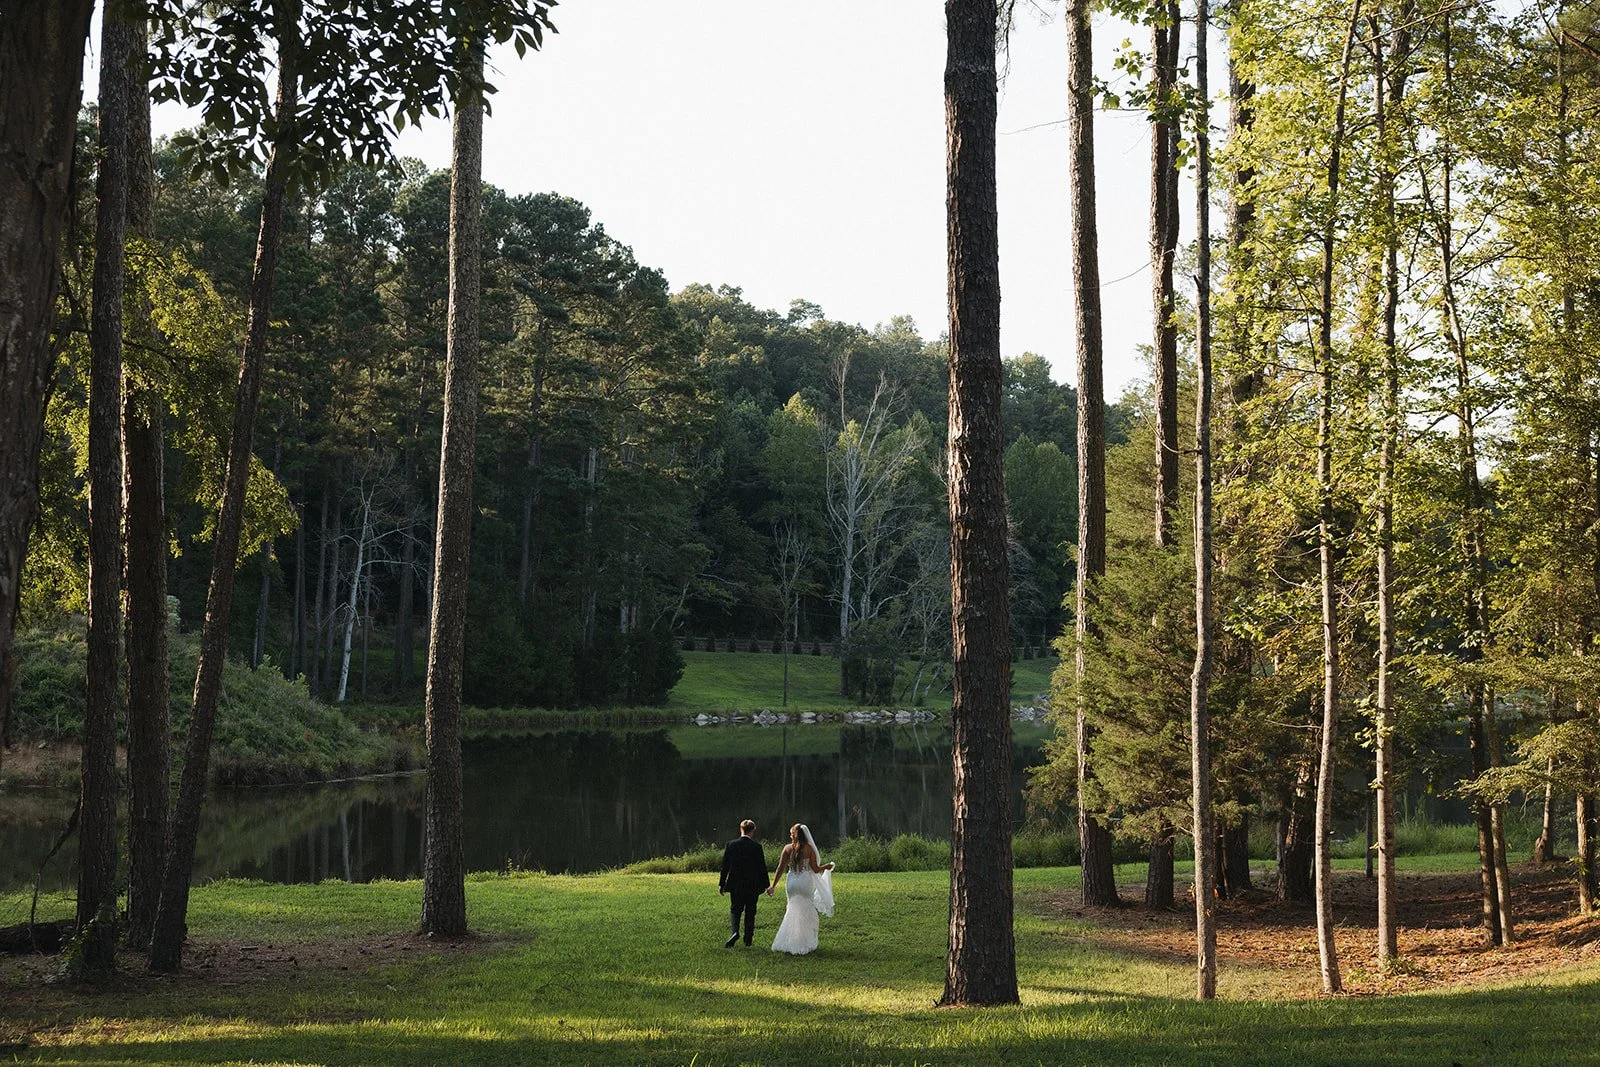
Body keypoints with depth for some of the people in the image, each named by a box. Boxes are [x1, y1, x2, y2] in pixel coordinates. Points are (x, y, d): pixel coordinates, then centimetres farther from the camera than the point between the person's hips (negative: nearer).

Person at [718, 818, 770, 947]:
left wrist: (722, 884, 9)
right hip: (753, 886, -1)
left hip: (735, 885, 1)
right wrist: (765, 885, 5)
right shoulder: (756, 846, -9)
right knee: (750, 912, 12)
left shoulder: (731, 845, -4)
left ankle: (735, 932, -14)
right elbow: (762, 867, -5)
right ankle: (748, 939, 16)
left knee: (735, 910, 10)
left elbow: (725, 865, 1)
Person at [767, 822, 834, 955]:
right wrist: (827, 867, 16)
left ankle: (787, 942, 11)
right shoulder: (809, 849, -6)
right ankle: (803, 944, 11)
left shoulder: (787, 848, -2)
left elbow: (781, 869, -3)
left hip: (791, 883, 2)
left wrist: (773, 885, 2)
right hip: (805, 882, -2)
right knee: (806, 912, 9)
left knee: (793, 911, 15)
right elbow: (815, 869, -4)